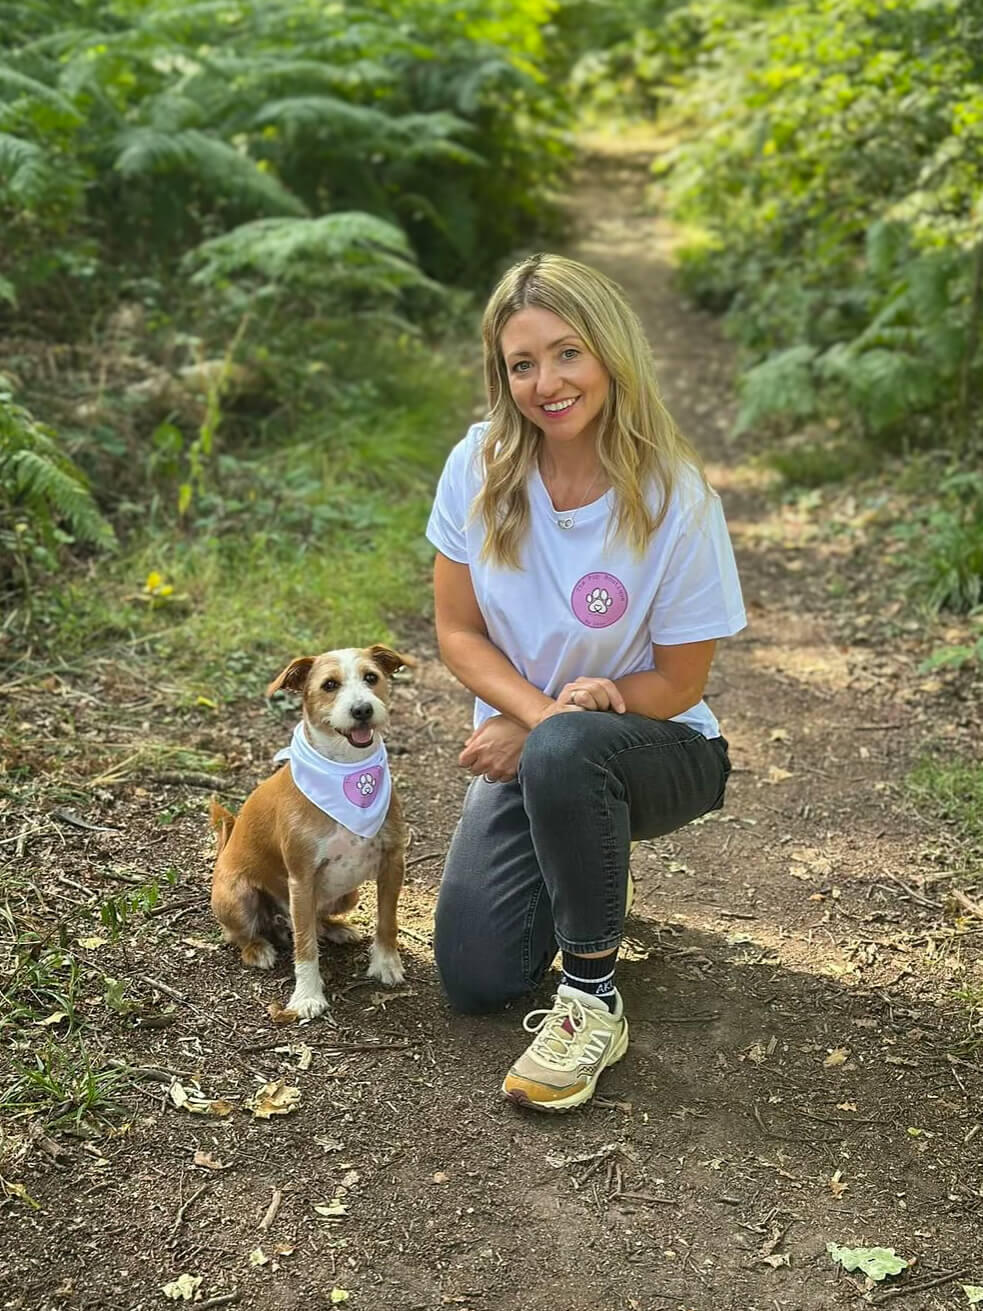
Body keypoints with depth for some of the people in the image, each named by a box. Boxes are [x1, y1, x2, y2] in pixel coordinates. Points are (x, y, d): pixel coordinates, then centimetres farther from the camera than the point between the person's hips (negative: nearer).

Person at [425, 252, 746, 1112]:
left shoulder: (676, 499, -19)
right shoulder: (481, 468, -10)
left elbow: (677, 684, -11)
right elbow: (459, 631, -5)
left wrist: (539, 729, -16)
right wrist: (542, 709, -23)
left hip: (659, 751, -3)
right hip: (522, 747, 4)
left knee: (563, 752, -40)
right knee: (475, 980, -9)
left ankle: (594, 1004, -18)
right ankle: (576, 871, 25)